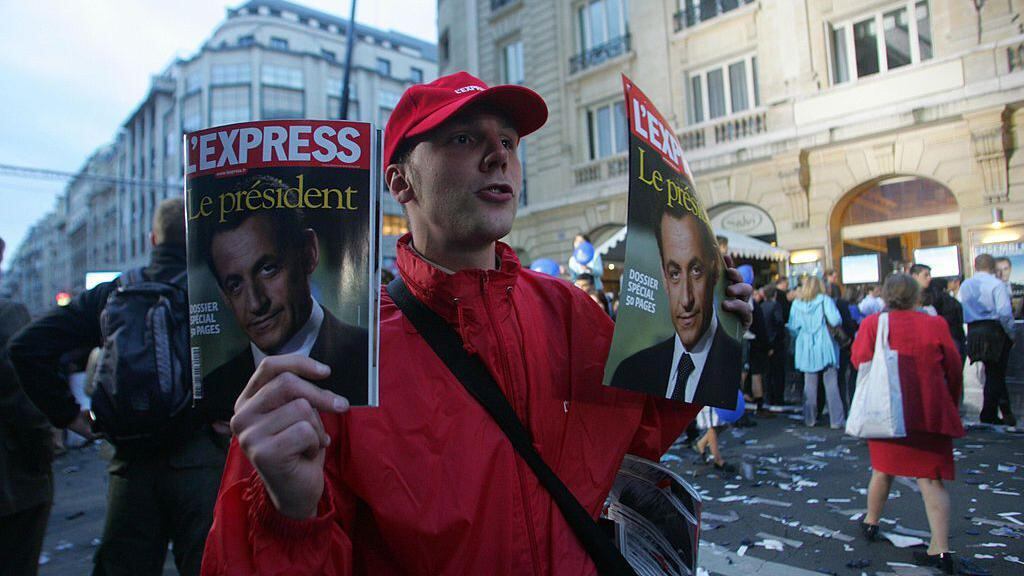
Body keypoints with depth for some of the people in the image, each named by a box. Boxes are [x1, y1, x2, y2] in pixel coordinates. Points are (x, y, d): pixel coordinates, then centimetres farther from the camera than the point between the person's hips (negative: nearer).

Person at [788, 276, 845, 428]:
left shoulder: (797, 303, 2)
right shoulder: (825, 300, -5)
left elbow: (792, 327, 1)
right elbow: (836, 320, -16)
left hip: (806, 348, 3)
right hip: (825, 347, -2)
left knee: (809, 384, 8)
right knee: (831, 384, 3)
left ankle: (810, 418, 12)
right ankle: (836, 420, 5)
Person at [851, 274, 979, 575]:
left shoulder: (872, 323, -4)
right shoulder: (935, 324, -1)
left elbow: (859, 358, -6)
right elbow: (954, 369, 5)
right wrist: (950, 404, 17)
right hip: (930, 412, 0)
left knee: (882, 469, 18)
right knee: (931, 479, 2)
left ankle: (871, 523, 33)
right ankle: (940, 548, -4)